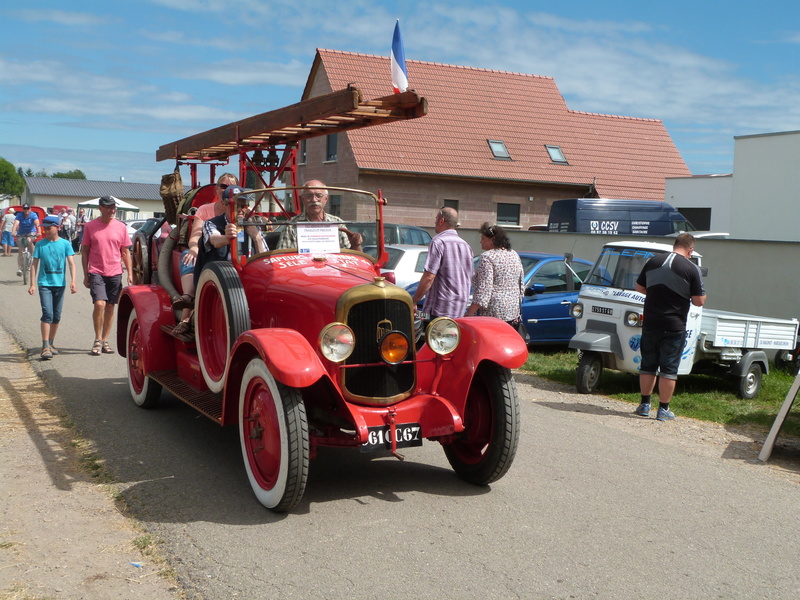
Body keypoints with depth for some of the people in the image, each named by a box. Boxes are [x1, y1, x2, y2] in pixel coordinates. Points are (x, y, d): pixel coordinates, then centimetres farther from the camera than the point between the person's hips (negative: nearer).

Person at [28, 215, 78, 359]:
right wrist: (32, 284, -3)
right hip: (44, 284, -2)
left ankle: (51, 343, 24)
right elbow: (34, 265, 3)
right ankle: (45, 347, -13)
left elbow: (71, 263, -3)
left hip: (60, 284, 2)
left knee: (56, 316, 9)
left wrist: (73, 281, -14)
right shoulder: (40, 244, 1)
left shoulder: (65, 244, 1)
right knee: (47, 314, -13)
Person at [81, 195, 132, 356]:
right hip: (96, 272, -2)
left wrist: (129, 273, 4)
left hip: (115, 272, 2)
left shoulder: (121, 227, 5)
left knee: (110, 307, 6)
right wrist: (85, 275, 2)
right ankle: (97, 340, -2)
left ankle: (105, 341, 17)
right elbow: (85, 251, 6)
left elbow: (126, 252, 10)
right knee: (99, 304, -16)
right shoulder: (90, 226, 1)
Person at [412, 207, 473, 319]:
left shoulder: (438, 242, -11)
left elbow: (429, 276, -17)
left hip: (442, 308, -8)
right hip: (461, 309, 8)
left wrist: (414, 301, -11)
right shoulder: (466, 245, 14)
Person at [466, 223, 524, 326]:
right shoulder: (514, 255, 13)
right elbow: (521, 287, 19)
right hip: (513, 314, 8)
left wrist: (469, 314, -16)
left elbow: (483, 291, -18)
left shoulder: (487, 257, -12)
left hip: (493, 315, -8)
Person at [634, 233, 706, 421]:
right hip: (674, 326, -3)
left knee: (648, 365, 14)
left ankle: (644, 405, 20)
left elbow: (639, 288, 11)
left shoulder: (653, 262, 3)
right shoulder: (691, 269, -9)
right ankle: (663, 409, 8)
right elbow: (699, 301, -9)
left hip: (650, 324, 3)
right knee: (669, 369, 5)